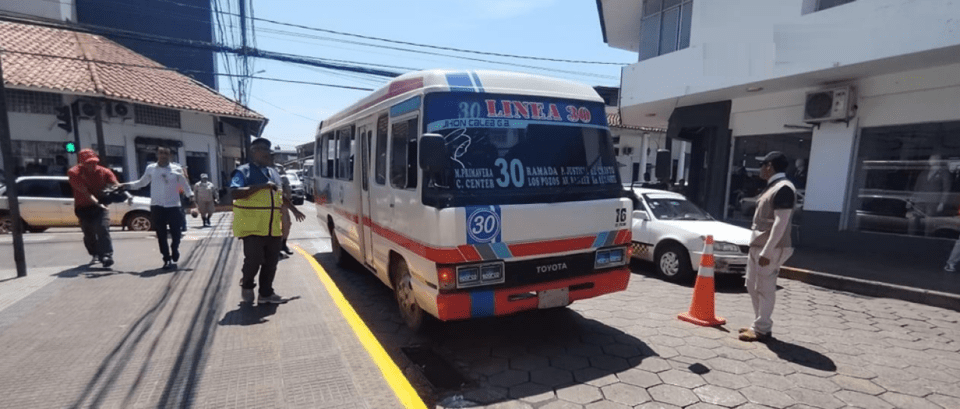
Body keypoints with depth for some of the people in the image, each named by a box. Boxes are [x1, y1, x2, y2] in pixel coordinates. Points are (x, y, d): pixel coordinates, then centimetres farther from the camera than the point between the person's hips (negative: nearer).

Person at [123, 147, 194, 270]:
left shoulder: (176, 169, 3)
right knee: (161, 234, 5)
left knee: (176, 233, 1)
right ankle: (167, 259, 13)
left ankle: (174, 258, 19)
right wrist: (127, 185, 9)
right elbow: (142, 182, 17)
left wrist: (190, 195, -3)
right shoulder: (150, 168, 6)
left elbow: (184, 184, 6)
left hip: (173, 206, -1)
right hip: (157, 206, 1)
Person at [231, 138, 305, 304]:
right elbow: (234, 193, -19)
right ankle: (247, 286, 23)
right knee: (254, 259, -6)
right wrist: (261, 186, -21)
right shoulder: (243, 172, -4)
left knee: (271, 262, 7)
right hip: (253, 227, -6)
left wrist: (294, 209, 36)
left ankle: (266, 293, 19)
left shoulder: (273, 173, 19)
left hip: (273, 228, 6)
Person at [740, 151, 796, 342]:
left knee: (764, 289, -2)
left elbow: (781, 223, -21)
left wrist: (767, 251, -23)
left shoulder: (784, 188, -16)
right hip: (757, 245, 10)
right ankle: (758, 324, 26)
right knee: (752, 285, 15)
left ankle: (762, 329, 9)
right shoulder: (773, 187, 15)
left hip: (770, 248, -10)